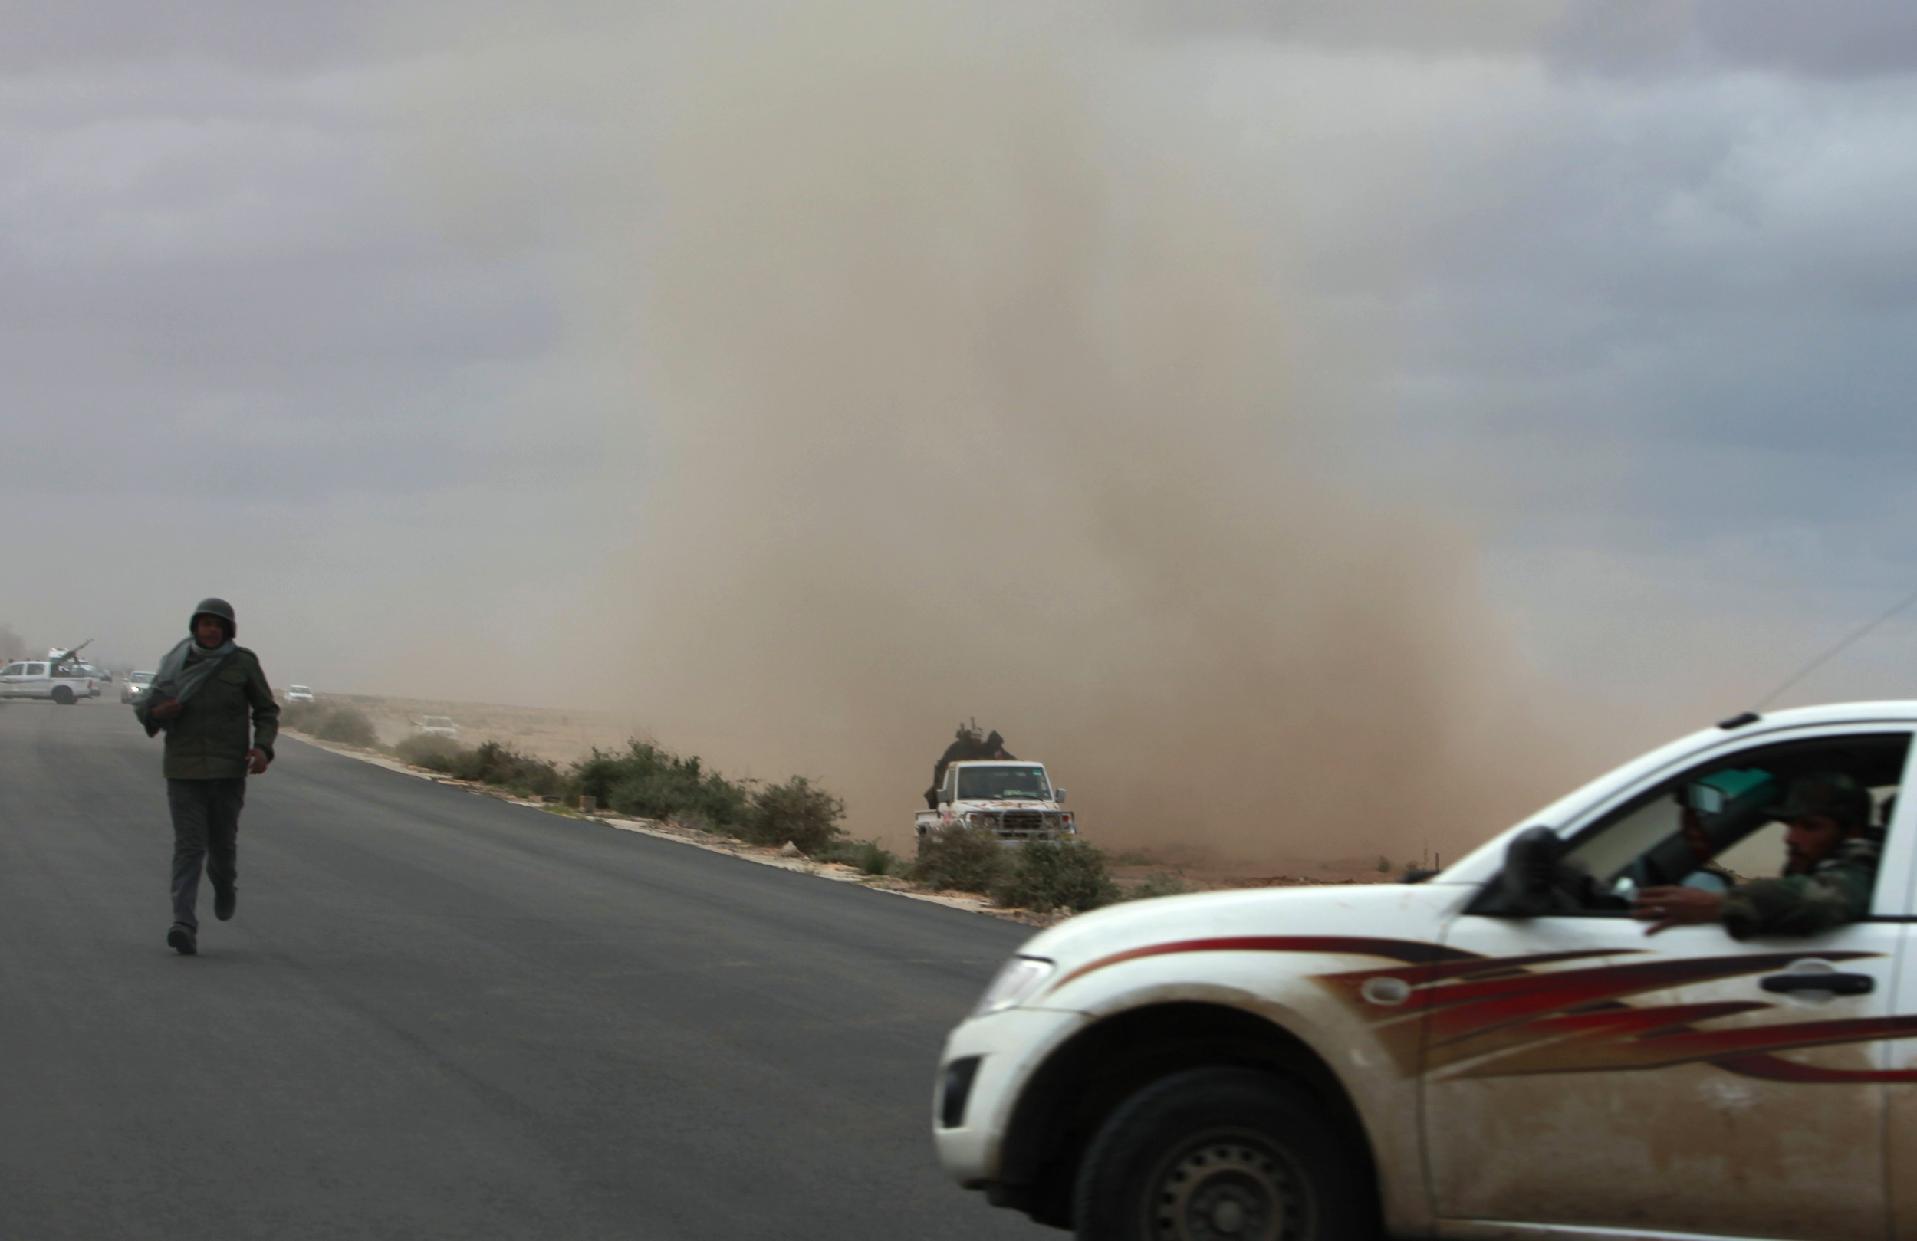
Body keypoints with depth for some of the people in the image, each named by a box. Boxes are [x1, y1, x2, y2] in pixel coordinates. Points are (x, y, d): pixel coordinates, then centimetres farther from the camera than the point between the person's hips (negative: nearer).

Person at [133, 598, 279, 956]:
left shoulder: (243, 663, -1)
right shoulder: (177, 662, 2)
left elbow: (266, 710, 6)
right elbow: (145, 707, 12)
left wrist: (262, 748, -11)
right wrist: (156, 712, -13)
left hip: (228, 768, 0)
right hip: (184, 770, 0)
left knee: (222, 842, 10)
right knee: (189, 845, -10)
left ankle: (225, 883, 46)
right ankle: (184, 926, -20)